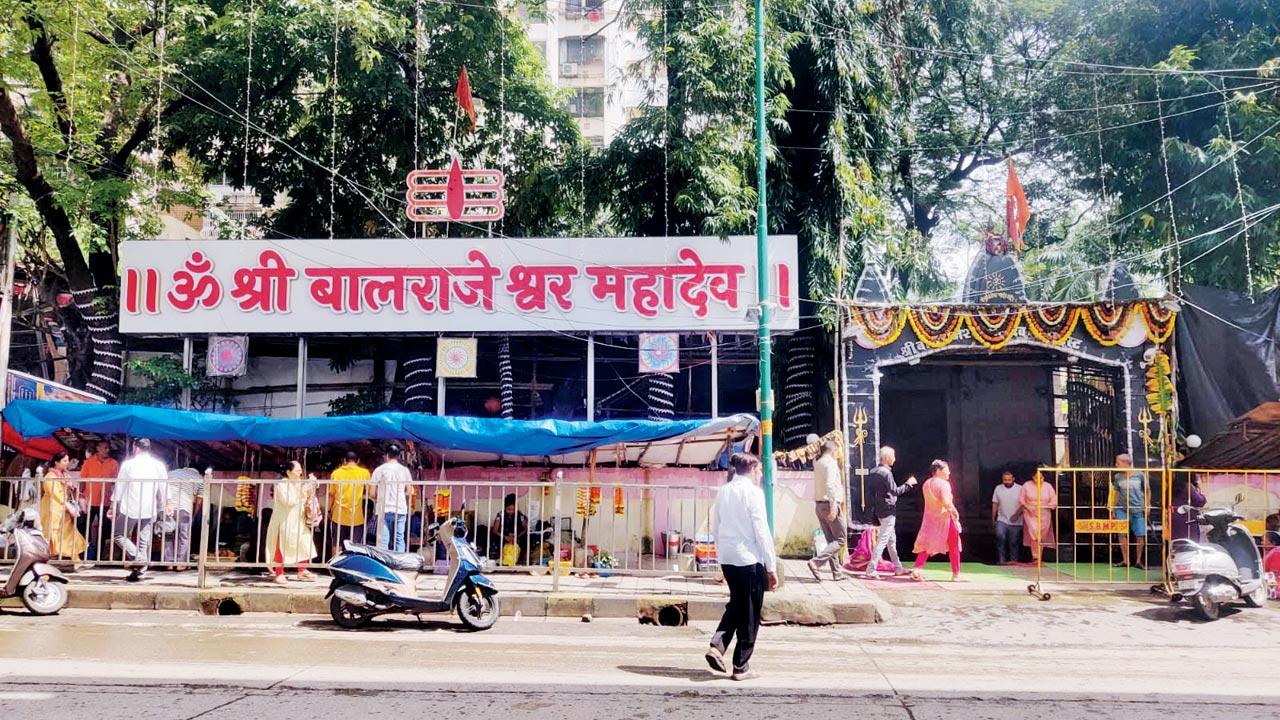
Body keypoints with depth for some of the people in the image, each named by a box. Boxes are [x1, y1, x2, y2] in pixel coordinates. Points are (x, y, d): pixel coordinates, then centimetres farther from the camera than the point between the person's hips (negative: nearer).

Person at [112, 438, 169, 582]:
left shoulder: (128, 464, -2)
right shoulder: (159, 465, 6)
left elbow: (119, 487, 2)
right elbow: (163, 490, 9)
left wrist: (113, 507, 9)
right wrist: (162, 508, 18)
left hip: (129, 508, -3)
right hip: (149, 510, 3)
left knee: (119, 535, 9)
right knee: (143, 541, 9)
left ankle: (137, 557, -13)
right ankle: (140, 570, 5)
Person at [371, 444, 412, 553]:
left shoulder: (380, 469, -1)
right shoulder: (404, 470, 5)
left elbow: (373, 491, -2)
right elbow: (408, 491, 7)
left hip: (384, 509, -2)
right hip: (401, 509, 2)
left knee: (383, 540, -2)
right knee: (399, 539, 7)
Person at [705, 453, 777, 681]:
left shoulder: (723, 491, 8)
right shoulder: (753, 492, -11)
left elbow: (715, 527, 13)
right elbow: (761, 531, -12)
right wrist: (772, 567, -8)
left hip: (726, 559, 6)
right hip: (749, 559, -6)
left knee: (736, 604, 22)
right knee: (750, 614, 5)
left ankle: (716, 646, 6)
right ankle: (741, 667, 11)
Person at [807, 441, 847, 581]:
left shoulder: (817, 463, 13)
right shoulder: (831, 463, -11)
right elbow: (830, 485, -21)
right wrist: (833, 506, -25)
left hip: (819, 505, 8)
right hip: (830, 504, -8)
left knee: (831, 540, 12)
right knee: (841, 539, -3)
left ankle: (837, 572, 13)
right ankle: (816, 562, -17)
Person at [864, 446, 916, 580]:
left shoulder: (872, 473, 11)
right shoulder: (886, 472, -16)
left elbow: (870, 492, 13)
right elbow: (895, 491, -17)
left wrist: (874, 506, 17)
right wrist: (908, 484, -4)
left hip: (879, 510, 10)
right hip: (888, 510, -10)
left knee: (892, 539, 18)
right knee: (882, 540, -9)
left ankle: (898, 568, 26)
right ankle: (871, 569, -12)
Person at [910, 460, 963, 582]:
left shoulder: (926, 484, 7)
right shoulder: (943, 484, -15)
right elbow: (946, 502, -26)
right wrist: (955, 511, -11)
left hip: (930, 518, 6)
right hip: (945, 518, -6)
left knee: (927, 545, 9)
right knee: (953, 546, 10)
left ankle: (917, 570, -6)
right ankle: (956, 574, 16)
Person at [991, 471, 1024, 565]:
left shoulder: (1020, 489, -4)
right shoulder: (998, 488, 4)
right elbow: (995, 504, 9)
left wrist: (1017, 515, -19)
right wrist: (993, 518, 9)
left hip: (1015, 522, -1)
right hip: (1002, 520, 1)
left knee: (1014, 542, 5)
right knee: (1000, 537, -20)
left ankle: (1013, 562, 18)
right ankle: (1001, 560, -11)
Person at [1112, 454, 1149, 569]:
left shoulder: (1140, 475, -1)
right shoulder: (1117, 477, 5)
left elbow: (1147, 490, 7)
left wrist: (1146, 506, 2)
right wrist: (1113, 506, 7)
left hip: (1138, 509, -2)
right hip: (1122, 509, 2)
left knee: (1140, 535, 0)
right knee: (1122, 534, -4)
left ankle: (1138, 561, 11)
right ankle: (1125, 560, 4)